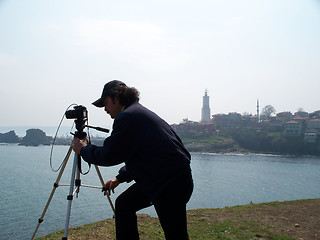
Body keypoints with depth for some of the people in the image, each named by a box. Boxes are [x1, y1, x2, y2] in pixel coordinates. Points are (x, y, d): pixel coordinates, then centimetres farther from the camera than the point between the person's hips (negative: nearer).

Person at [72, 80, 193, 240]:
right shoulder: (140, 112, 19)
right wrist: (120, 178, 25)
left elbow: (109, 156, -13)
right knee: (123, 204, 17)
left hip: (172, 184, -11)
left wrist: (83, 150, 4)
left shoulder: (127, 117, -13)